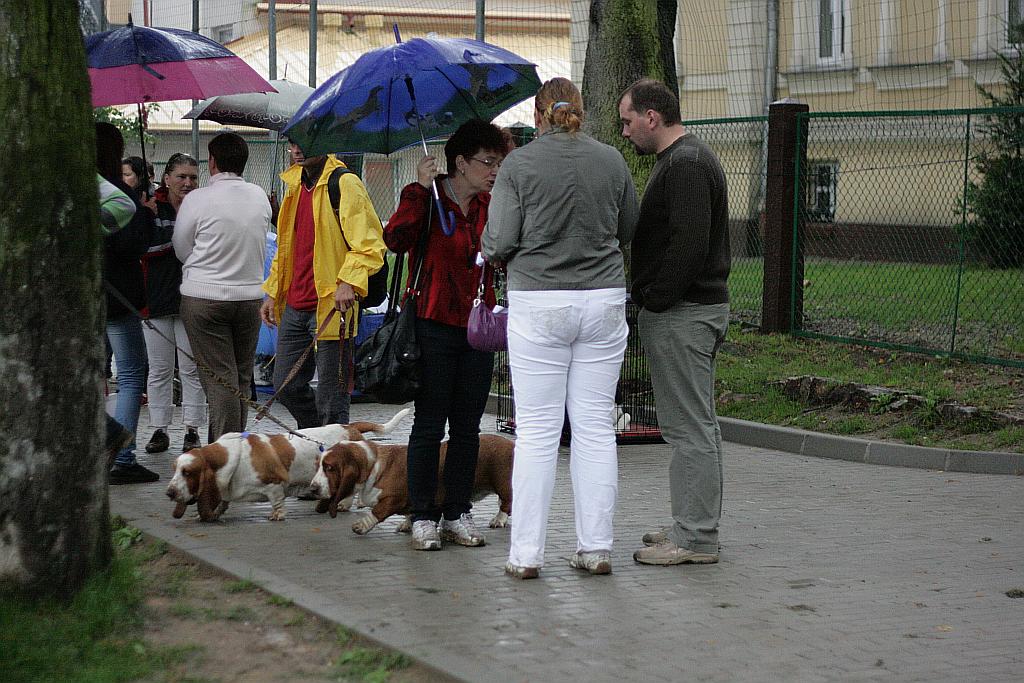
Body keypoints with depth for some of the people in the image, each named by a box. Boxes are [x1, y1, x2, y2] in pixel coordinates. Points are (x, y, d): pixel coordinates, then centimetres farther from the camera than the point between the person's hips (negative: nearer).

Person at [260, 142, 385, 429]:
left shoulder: (345, 184, -9)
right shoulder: (296, 186, 17)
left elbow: (369, 245, -16)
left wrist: (349, 282, -29)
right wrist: (272, 293, 21)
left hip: (330, 307, -8)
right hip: (295, 307, 8)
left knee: (330, 397, -3)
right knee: (286, 386, 13)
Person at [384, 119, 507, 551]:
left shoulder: (490, 207, 11)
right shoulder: (429, 200, -5)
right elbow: (396, 240, -20)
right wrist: (419, 188, -22)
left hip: (476, 327, 5)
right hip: (435, 326, -5)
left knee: (467, 427, 8)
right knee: (430, 425, -1)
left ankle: (458, 515, 16)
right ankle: (423, 517, 6)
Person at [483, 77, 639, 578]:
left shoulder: (520, 164, -5)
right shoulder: (611, 161, 5)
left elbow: (498, 244, -7)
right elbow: (629, 231, 15)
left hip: (538, 304, -3)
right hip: (603, 301, 3)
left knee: (536, 432, 0)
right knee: (595, 427, 8)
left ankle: (526, 554, 2)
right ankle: (596, 547, 11)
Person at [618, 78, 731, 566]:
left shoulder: (685, 165, -16)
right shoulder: (687, 158, 19)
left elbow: (689, 243, -25)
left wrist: (655, 299, -18)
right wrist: (650, 298, 18)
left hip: (681, 314, -11)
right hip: (700, 307, 11)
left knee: (688, 426, -8)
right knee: (696, 424, 15)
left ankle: (695, 539, -5)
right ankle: (697, 526, 23)